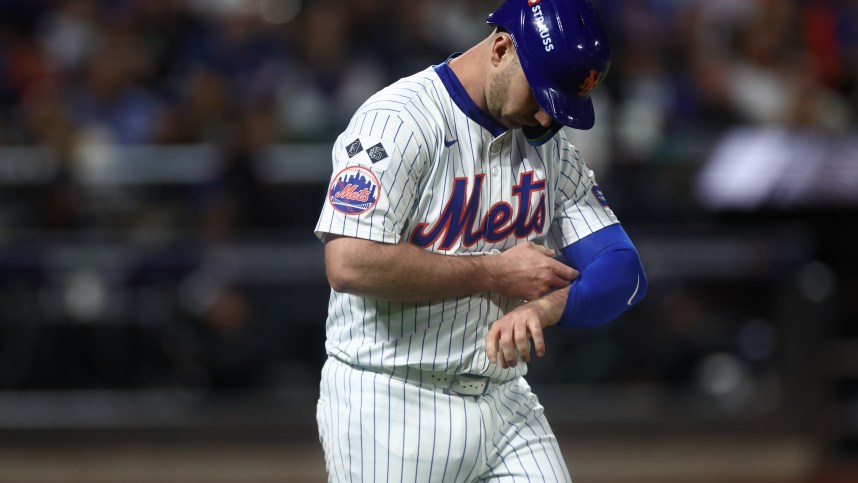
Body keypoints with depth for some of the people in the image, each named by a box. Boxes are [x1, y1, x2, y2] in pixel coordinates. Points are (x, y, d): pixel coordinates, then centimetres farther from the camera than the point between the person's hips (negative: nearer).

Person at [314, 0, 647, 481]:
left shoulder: (551, 144, 8)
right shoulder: (398, 122, -14)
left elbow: (624, 272, 1)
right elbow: (348, 264, -26)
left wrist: (545, 306, -23)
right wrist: (495, 273, -17)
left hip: (505, 403, 6)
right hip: (390, 406, -6)